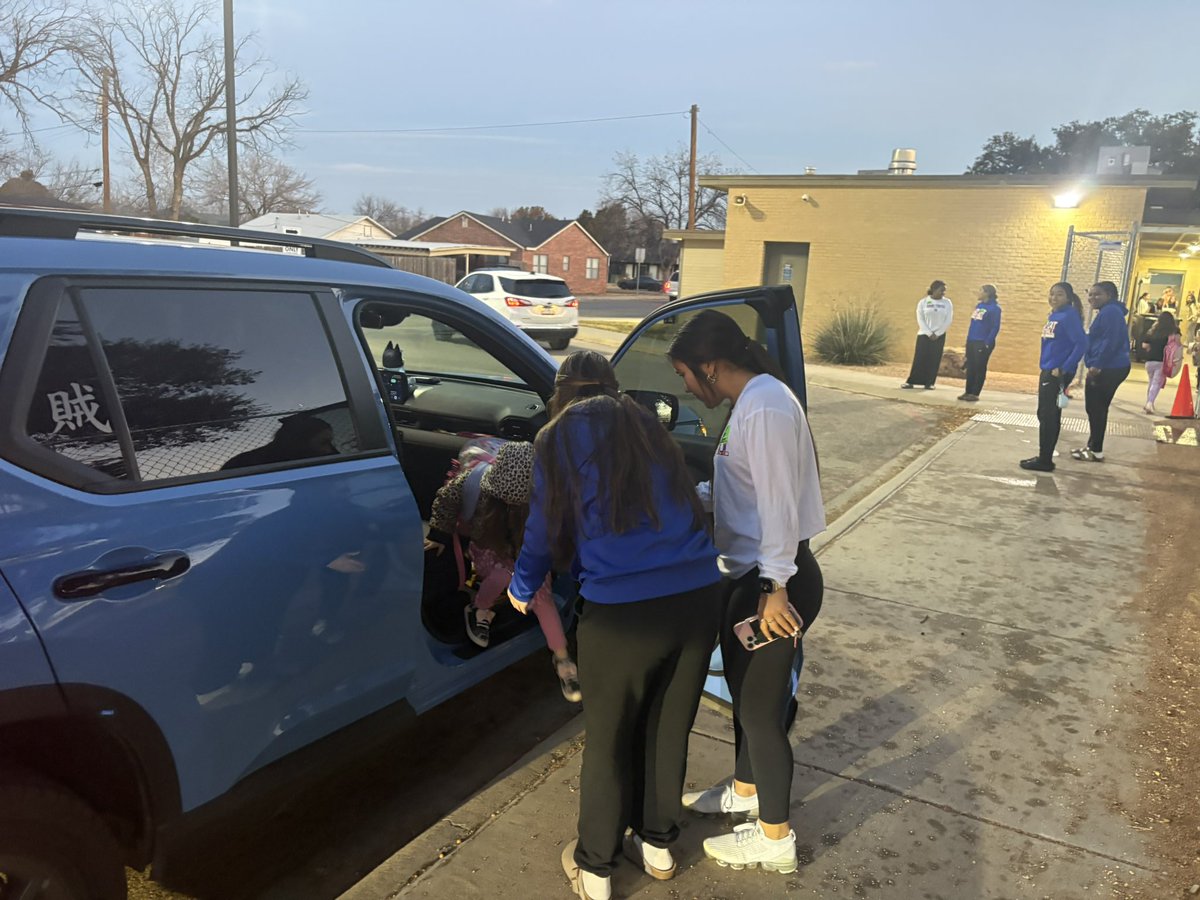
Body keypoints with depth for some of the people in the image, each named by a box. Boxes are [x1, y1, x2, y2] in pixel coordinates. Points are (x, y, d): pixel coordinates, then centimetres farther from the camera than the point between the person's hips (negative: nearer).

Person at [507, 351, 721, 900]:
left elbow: (545, 530, 11)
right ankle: (658, 845, 43)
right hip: (698, 596, 4)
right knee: (669, 729, 23)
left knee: (609, 740, 16)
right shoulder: (647, 425, 16)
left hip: (622, 611, -4)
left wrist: (522, 589, 29)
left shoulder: (559, 436, 5)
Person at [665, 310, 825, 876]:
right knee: (743, 689, 24)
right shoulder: (749, 401, 9)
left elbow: (778, 502, -24)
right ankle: (745, 790, 45)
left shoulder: (766, 406, -22)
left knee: (761, 706, 4)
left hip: (774, 582, -10)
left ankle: (775, 839, 22)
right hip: (749, 575, 10)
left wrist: (775, 588, -22)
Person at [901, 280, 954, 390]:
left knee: (934, 360, 1)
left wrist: (937, 334, -8)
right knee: (919, 359, -4)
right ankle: (911, 382, 0)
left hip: (939, 335, 1)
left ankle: (929, 383, 7)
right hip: (924, 334, -1)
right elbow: (920, 320, -4)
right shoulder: (923, 302, -1)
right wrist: (929, 333, -12)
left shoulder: (947, 303, 2)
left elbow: (948, 320, -1)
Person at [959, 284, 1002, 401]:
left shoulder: (994, 308, -10)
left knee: (980, 368, 0)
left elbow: (995, 327, -13)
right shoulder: (979, 305, 12)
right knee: (970, 367, 9)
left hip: (983, 343, -7)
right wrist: (968, 339, 13)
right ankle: (968, 391, 16)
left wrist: (988, 343, -17)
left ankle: (975, 394, 5)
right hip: (971, 341, 7)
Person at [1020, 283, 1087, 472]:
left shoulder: (1070, 316, -13)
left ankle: (1045, 460, 5)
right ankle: (1044, 457, 22)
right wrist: (1046, 368, 11)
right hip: (1047, 372, 9)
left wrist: (1064, 369, -21)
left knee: (1048, 416, -3)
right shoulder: (1053, 316, 12)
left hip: (1058, 374, -9)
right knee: (1045, 415, 13)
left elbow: (1081, 344, -21)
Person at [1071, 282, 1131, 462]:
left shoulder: (1110, 312, -14)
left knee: (1096, 408, -4)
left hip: (1108, 369, -10)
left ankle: (1096, 450, 2)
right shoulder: (1106, 312, 19)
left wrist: (1096, 364, -22)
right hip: (1109, 368, 10)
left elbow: (1110, 342, -22)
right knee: (1096, 408, 16)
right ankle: (1093, 446, 25)